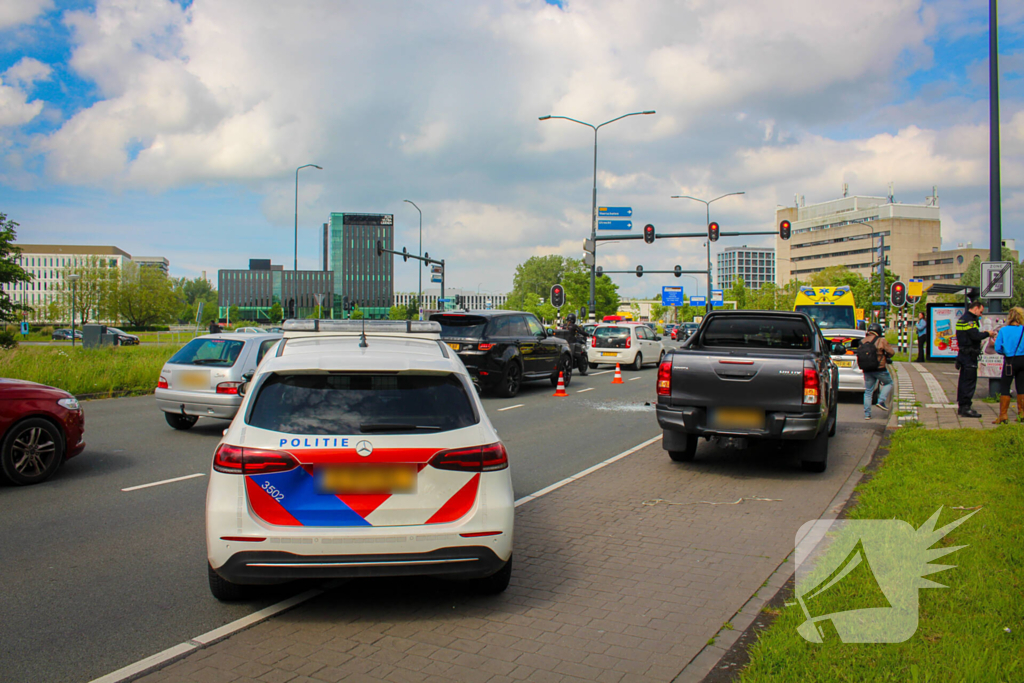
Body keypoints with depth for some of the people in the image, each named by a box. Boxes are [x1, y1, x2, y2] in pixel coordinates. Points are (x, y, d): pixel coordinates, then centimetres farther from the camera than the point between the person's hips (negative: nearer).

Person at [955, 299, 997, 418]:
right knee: (969, 381, -7)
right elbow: (975, 336, -23)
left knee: (964, 381, 13)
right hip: (969, 354, -10)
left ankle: (961, 406, 18)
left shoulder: (963, 319, 17)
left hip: (963, 354, 10)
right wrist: (987, 334, -8)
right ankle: (965, 408, -7)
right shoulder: (969, 320, -15)